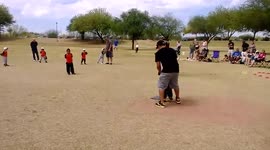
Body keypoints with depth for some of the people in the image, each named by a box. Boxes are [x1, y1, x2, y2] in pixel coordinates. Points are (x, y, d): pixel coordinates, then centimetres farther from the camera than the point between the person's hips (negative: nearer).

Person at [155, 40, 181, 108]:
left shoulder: (158, 53, 4)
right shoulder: (172, 50, 17)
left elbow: (158, 65, 2)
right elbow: (175, 60, 20)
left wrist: (159, 71, 21)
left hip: (166, 71, -5)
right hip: (176, 70, 5)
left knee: (161, 86, 8)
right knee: (175, 85, 25)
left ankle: (161, 103, 7)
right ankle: (178, 99, 42)